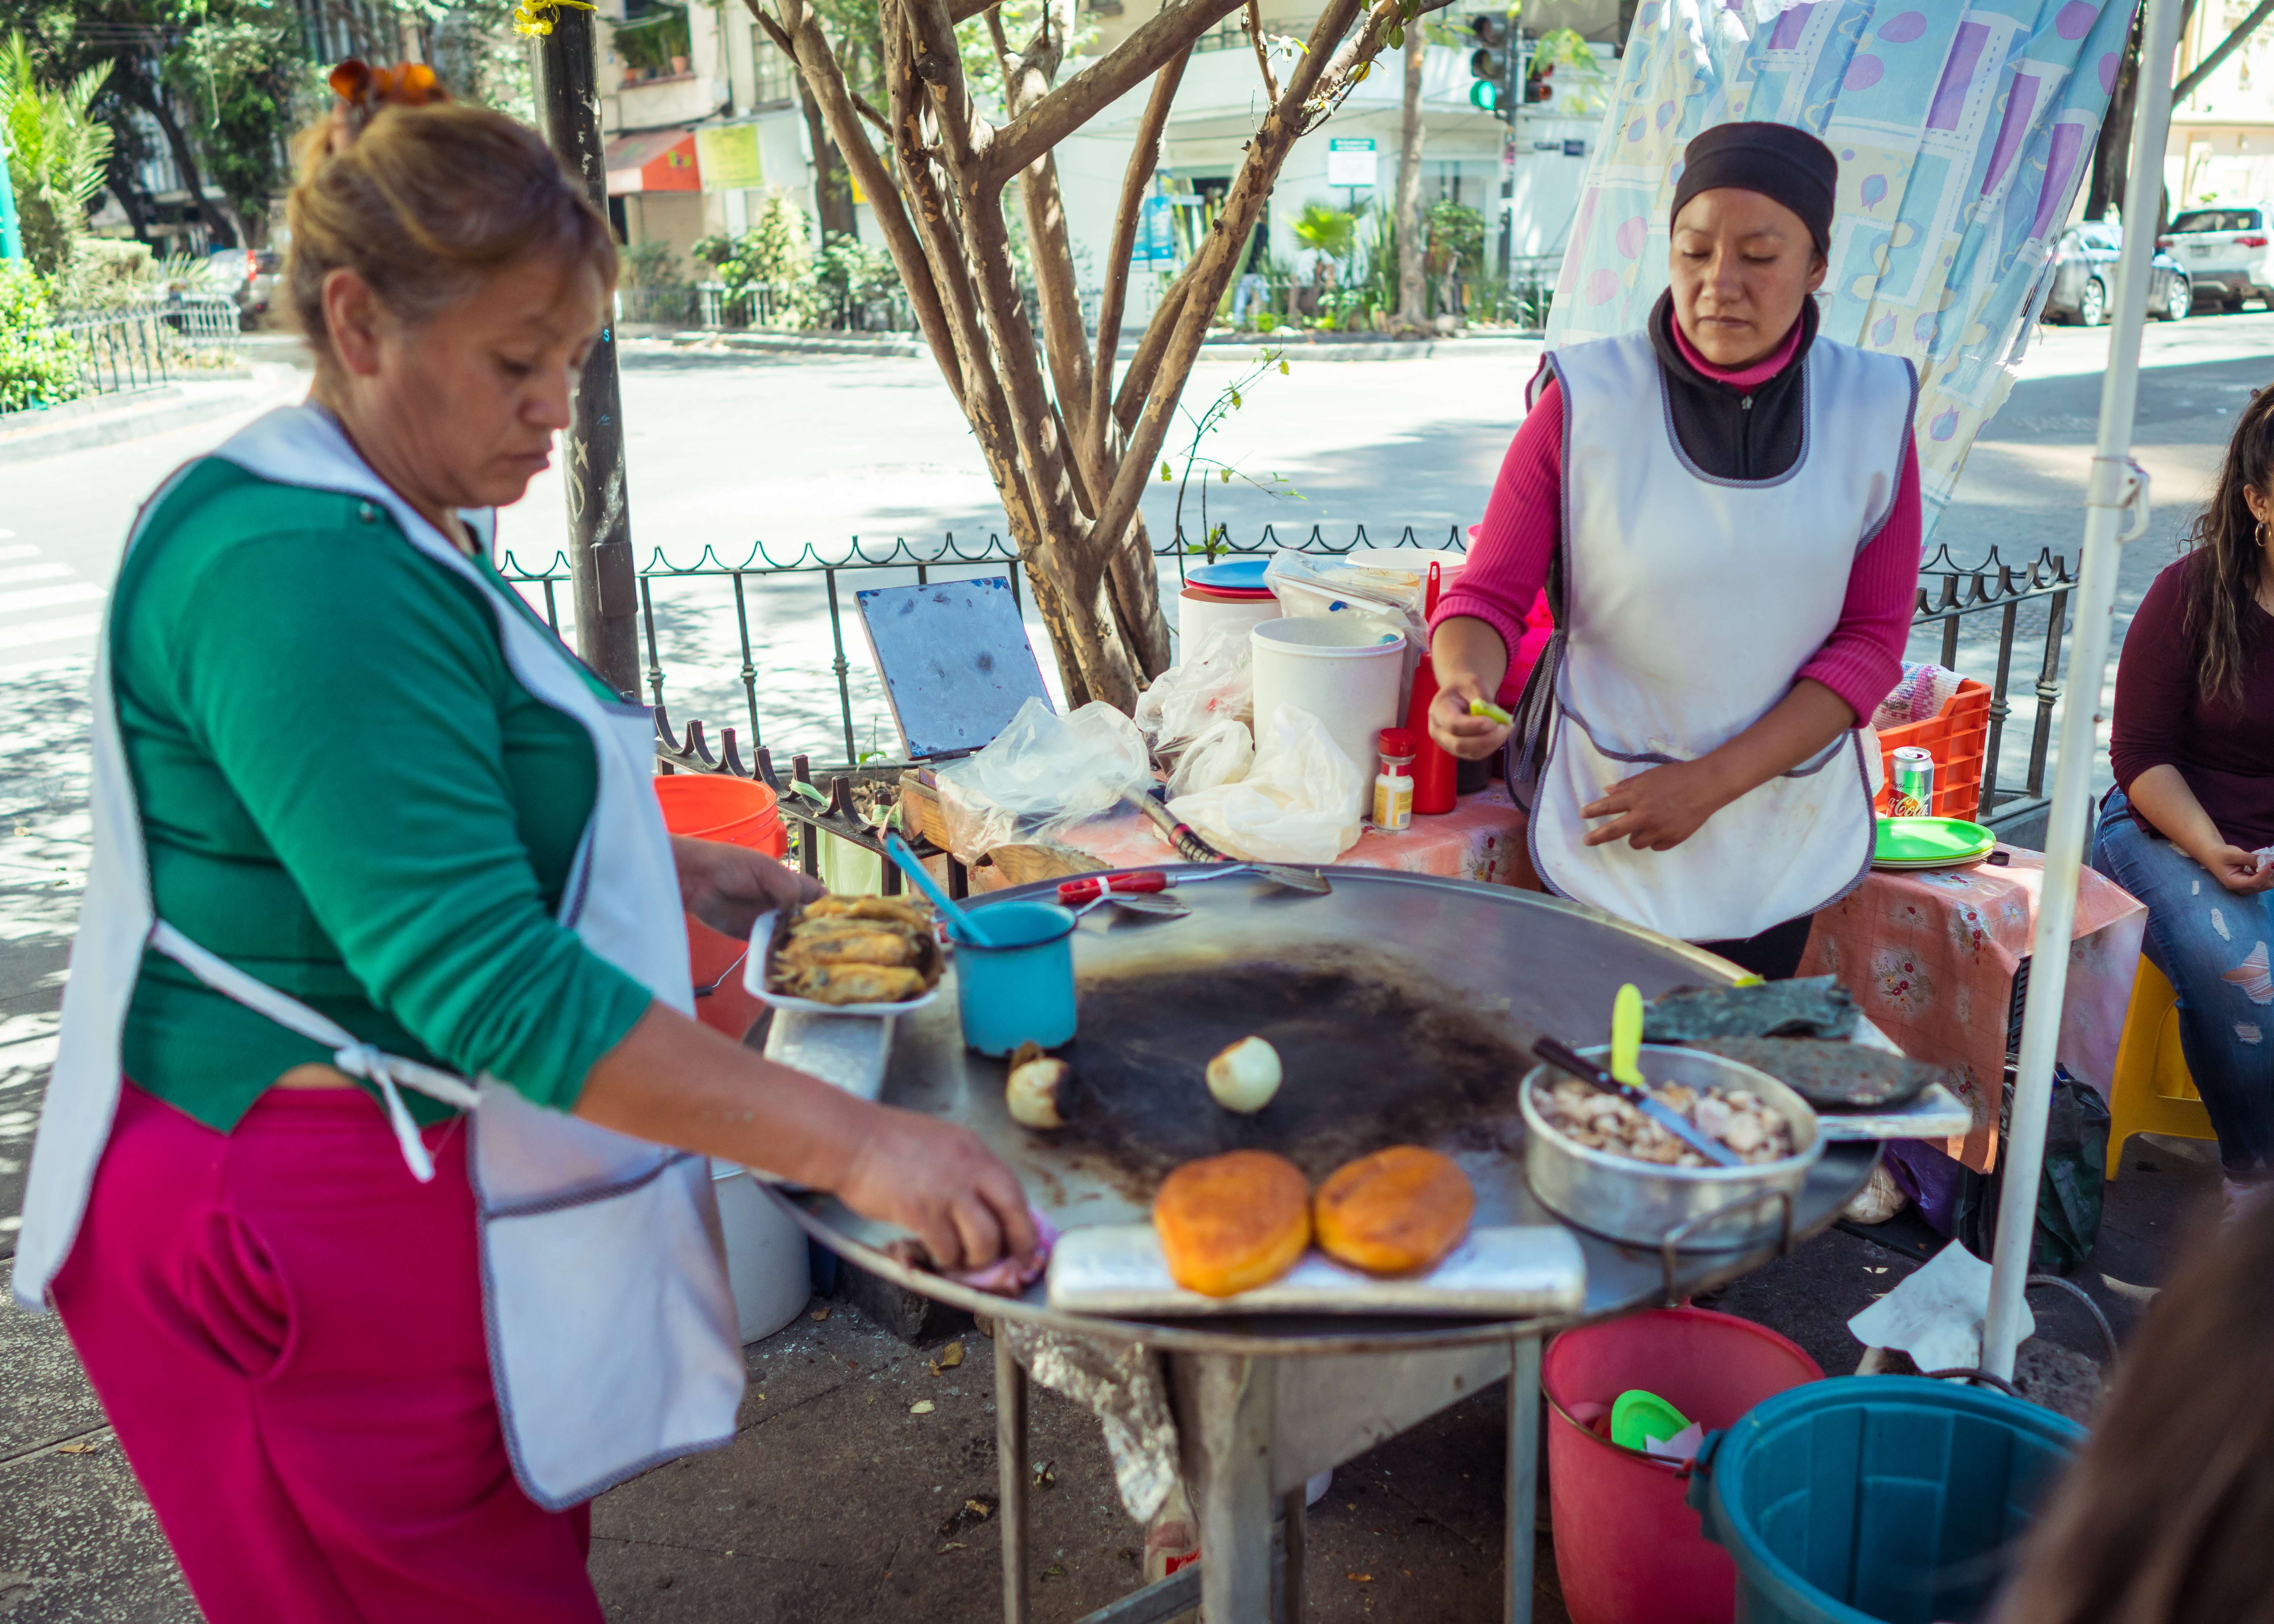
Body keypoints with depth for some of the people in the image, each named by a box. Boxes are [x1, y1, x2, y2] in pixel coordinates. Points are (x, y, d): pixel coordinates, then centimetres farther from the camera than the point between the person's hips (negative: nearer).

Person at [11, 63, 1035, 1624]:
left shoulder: (401, 528, 9)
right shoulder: (304, 575, -25)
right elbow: (487, 983, -31)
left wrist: (667, 867, 14)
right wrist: (854, 1142, -30)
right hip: (310, 1239, -10)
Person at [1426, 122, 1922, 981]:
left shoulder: (1872, 409, -5)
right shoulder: (1584, 401, -10)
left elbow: (1873, 642, -3)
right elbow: (1488, 595, -8)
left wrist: (1711, 782, -13)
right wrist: (1465, 684, -32)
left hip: (1783, 829, 2)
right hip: (1603, 813, -2)